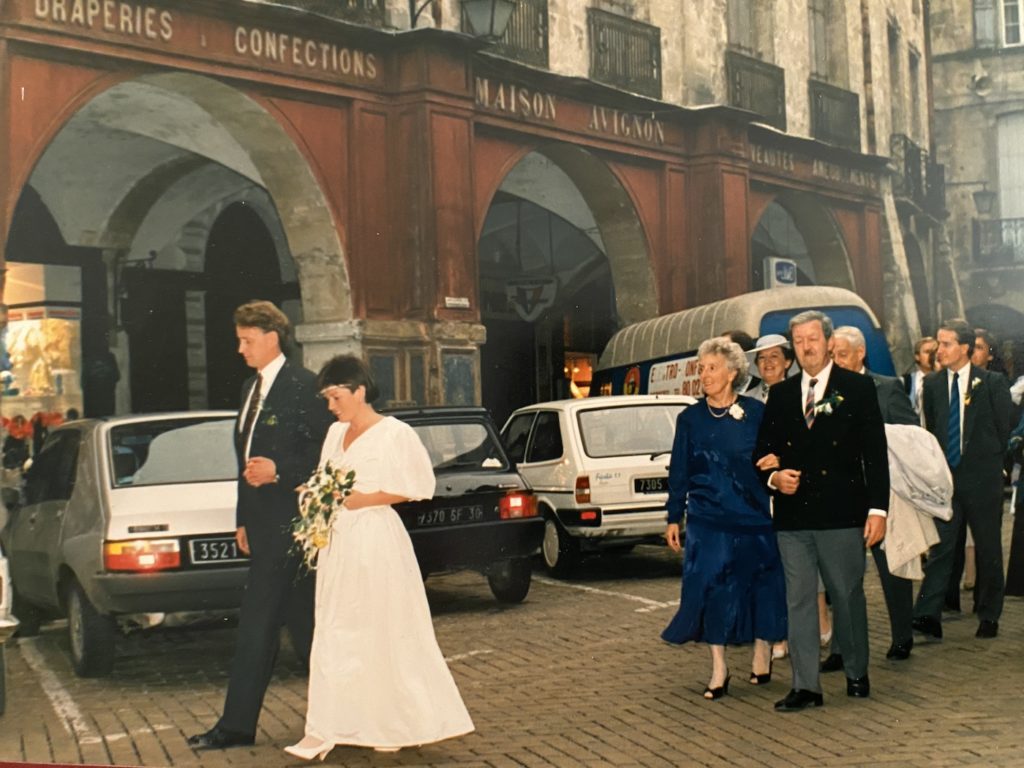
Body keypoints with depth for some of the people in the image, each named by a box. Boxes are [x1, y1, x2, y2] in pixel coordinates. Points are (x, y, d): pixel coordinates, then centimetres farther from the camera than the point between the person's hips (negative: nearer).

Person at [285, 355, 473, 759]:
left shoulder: (395, 434, -8)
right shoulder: (336, 433, 12)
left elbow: (419, 485, -9)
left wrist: (366, 499, -15)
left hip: (376, 540, -7)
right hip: (338, 541, 7)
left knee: (387, 634, 1)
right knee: (334, 635, 6)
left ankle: (398, 725, 13)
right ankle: (326, 731, 12)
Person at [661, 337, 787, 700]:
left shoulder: (756, 412, -1)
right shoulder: (690, 418, 3)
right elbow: (679, 472, 6)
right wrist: (674, 518, 5)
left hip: (754, 518, -1)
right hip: (708, 520, 1)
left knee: (760, 587, 5)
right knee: (711, 589, -1)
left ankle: (762, 656, 25)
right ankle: (719, 668, 9)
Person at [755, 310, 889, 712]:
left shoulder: (858, 388, 2)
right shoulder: (780, 394, 12)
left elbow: (875, 453, -1)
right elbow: (763, 452, 16)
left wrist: (877, 509, -8)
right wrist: (773, 477, -6)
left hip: (842, 514, -3)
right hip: (793, 516, 3)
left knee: (848, 596, 8)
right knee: (798, 600, 3)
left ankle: (857, 674, 26)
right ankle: (806, 686, 8)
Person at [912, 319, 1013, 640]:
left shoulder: (993, 382, -4)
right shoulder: (932, 383, 6)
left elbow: (1004, 430, 2)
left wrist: (987, 462, 6)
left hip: (982, 478, -2)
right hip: (944, 476, 2)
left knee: (988, 549, 8)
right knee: (940, 547, -4)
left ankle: (989, 617, 21)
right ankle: (928, 616, -9)